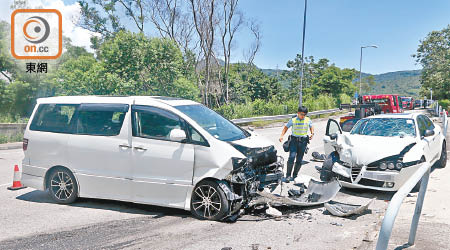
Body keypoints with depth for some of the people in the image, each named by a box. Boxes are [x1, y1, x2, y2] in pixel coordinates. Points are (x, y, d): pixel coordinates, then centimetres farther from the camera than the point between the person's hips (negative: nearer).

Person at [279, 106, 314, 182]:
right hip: (294, 140, -2)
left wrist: (312, 133, 3)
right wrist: (282, 136, -4)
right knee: (291, 157, -15)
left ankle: (295, 175, 19)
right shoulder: (293, 120, -2)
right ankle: (288, 175, -6)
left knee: (299, 160, 6)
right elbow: (286, 127, 7)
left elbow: (311, 126, 22)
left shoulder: (308, 120, 4)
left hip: (303, 141, 2)